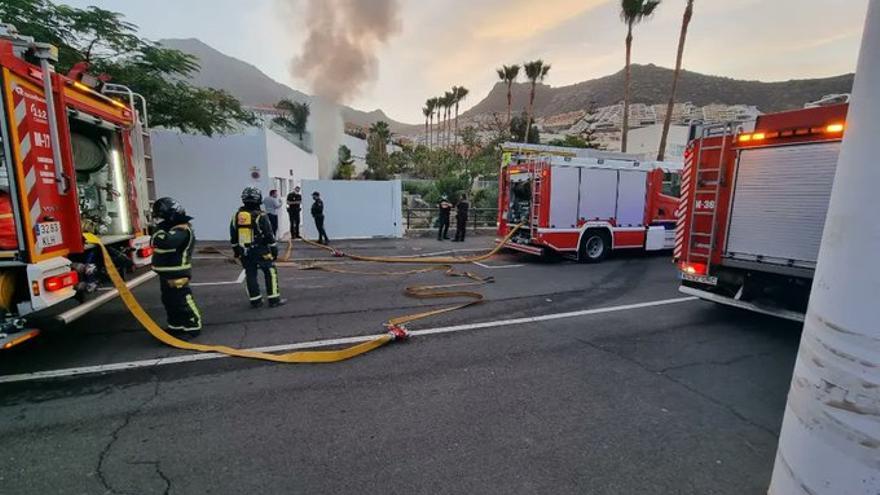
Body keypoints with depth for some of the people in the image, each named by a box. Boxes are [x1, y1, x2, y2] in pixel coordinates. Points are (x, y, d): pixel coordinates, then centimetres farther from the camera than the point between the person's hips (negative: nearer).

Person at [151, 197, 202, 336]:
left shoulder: (182, 230, -20)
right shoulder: (172, 229, 12)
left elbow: (163, 243, -33)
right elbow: (155, 243, 13)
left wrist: (160, 228, -18)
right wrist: (160, 229, -2)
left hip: (177, 275, -10)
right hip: (166, 273, 10)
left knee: (183, 301, -4)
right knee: (169, 301, 18)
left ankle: (193, 327, 5)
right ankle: (176, 326, 30)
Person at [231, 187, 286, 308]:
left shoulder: (236, 216, 3)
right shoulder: (261, 216, -14)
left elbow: (233, 237, 11)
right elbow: (269, 236, -12)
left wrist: (236, 251, 22)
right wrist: (274, 251, -3)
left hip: (244, 253, 5)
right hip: (260, 252, -5)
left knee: (250, 275, 13)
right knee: (271, 273, 5)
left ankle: (255, 300, 18)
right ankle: (274, 299, 5)